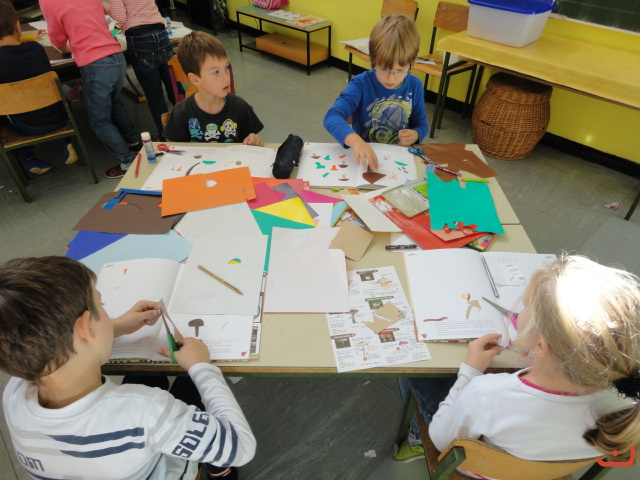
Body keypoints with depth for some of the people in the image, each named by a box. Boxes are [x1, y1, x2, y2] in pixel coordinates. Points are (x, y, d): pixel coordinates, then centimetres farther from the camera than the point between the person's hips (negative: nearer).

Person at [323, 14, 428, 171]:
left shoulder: (415, 86, -1)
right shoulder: (361, 84, -13)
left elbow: (421, 124, 11)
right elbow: (332, 117, -26)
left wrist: (415, 134, -12)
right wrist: (355, 140, -44)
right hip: (366, 158, -2)